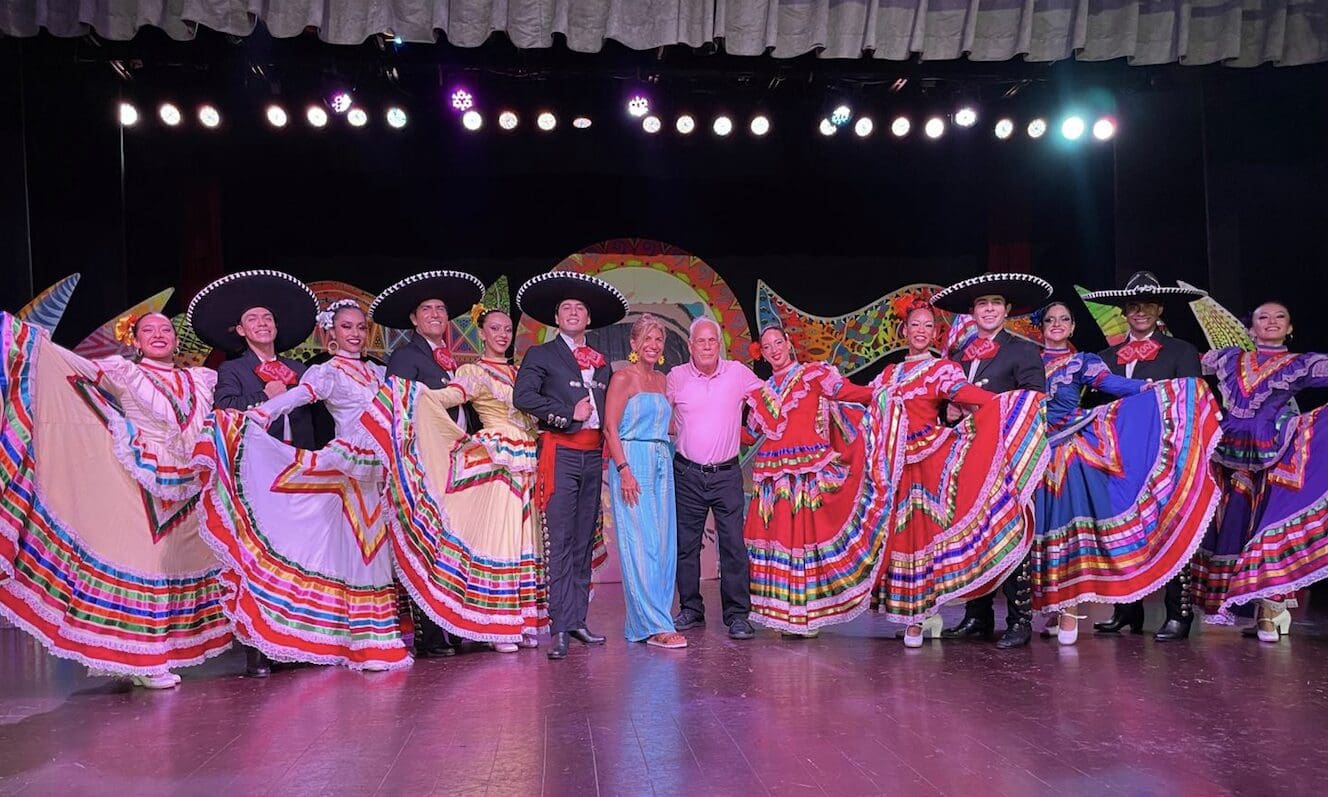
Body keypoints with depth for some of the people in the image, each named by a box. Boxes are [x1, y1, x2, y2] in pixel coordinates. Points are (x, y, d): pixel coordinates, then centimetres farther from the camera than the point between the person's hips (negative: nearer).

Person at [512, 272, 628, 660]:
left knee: (584, 542, 9)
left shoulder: (601, 362, 19)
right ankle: (561, 627, -5)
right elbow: (522, 396, -11)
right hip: (560, 453, -5)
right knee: (559, 543, -8)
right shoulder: (541, 355, 4)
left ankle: (578, 620, 16)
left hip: (593, 456, 6)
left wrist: (609, 452, 5)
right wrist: (568, 414, -12)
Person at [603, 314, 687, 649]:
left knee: (663, 543, 6)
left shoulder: (661, 379, 16)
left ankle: (641, 619, 16)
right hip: (632, 462, -7)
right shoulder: (623, 377, -4)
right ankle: (654, 625, -4)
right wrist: (624, 470, -18)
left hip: (662, 464, 7)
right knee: (640, 543, -7)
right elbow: (610, 428, -10)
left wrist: (664, 458, 8)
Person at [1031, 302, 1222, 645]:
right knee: (1042, 521, -2)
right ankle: (1052, 607, 6)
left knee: (1069, 513, -13)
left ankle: (1068, 609, -11)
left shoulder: (1082, 361, 11)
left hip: (1068, 447, -1)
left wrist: (1149, 387, -18)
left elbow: (1111, 383, -3)